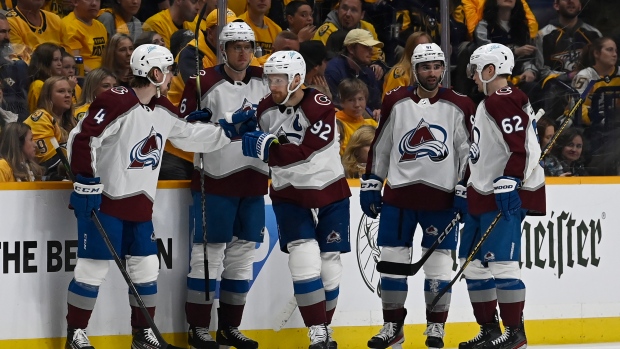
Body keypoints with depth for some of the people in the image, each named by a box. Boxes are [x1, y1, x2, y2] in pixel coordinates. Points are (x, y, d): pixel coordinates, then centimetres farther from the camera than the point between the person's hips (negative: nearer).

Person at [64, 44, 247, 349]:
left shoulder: (163, 110, 8)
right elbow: (82, 139, -20)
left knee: (146, 267, 9)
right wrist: (87, 182, -20)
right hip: (103, 199, -8)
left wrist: (227, 132, 12)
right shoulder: (116, 103, -19)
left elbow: (189, 136, 20)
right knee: (94, 266, -4)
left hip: (139, 204, 8)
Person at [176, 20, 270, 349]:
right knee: (209, 252, -4)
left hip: (253, 180, 6)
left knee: (243, 254, 10)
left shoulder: (263, 80, 7)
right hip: (215, 178, -6)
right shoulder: (204, 83, -9)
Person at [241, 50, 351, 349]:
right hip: (289, 195, 2)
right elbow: (263, 143, 12)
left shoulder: (320, 108, -21)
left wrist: (269, 148, -39)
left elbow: (303, 153, -30)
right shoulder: (266, 108, -4)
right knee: (305, 260, -15)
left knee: (329, 264, 6)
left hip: (329, 193, -2)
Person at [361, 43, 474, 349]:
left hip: (440, 196, -2)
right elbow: (379, 147, 10)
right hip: (398, 193, 2)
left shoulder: (459, 106, -2)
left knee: (438, 261, 1)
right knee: (392, 259, 3)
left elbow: (468, 151, 0)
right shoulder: (395, 102, 3)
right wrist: (370, 185, 9)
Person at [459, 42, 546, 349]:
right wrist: (468, 192, 29)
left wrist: (507, 185, -28)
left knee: (500, 263, -13)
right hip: (484, 196, 11)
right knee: (473, 263, 12)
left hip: (505, 197, -11)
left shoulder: (505, 102, -14)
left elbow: (521, 148, -23)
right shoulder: (488, 104, 20)